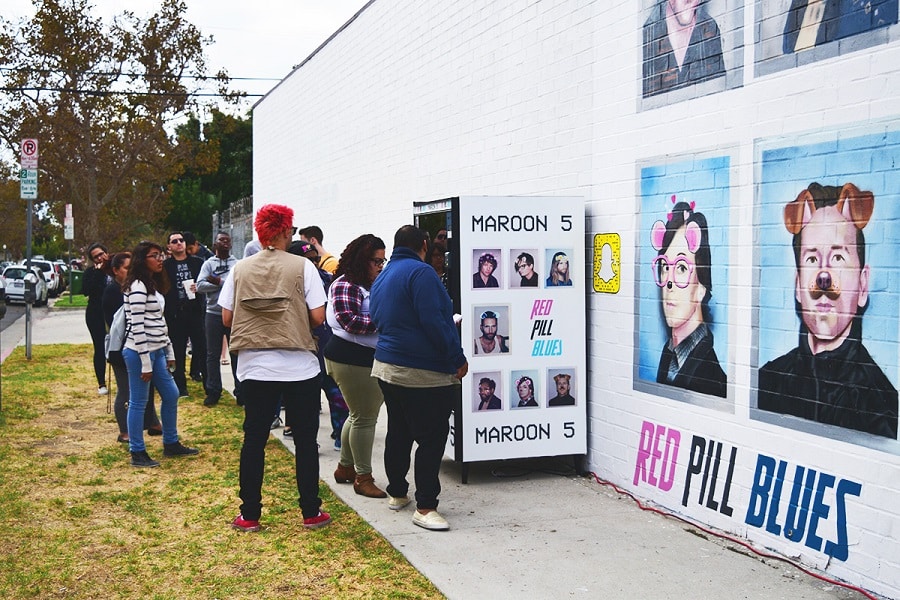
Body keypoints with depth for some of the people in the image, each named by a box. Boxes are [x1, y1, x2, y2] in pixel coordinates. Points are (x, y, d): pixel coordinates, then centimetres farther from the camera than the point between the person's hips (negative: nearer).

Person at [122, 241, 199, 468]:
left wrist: (169, 352, 18)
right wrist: (145, 363, -19)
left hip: (156, 351, 10)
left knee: (171, 395, 15)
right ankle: (137, 453, 10)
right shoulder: (138, 287, -15)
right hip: (139, 352, -10)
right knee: (138, 402, 0)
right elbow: (137, 327, -19)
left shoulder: (153, 285, 14)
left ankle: (171, 444, 29)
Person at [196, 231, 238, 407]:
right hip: (214, 313, 1)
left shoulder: (237, 264, 5)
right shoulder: (208, 264, 5)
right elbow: (200, 286, -9)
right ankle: (213, 392, 15)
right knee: (213, 355, 6)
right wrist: (228, 284, -14)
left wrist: (219, 282, -14)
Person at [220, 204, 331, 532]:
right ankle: (311, 512, 16)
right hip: (299, 367, -2)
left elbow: (226, 318, 3)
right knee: (305, 440, 9)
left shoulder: (240, 268, 1)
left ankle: (249, 514, 15)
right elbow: (317, 317, -9)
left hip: (255, 368, 2)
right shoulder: (302, 266, -7)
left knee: (253, 440, 10)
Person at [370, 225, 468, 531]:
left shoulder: (381, 279, 14)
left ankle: (396, 493, 29)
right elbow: (434, 322, -21)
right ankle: (425, 507, -1)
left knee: (398, 433, 19)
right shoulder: (420, 272, -14)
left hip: (386, 367, 9)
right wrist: (458, 359, -13)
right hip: (424, 373, -9)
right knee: (431, 440, -3)